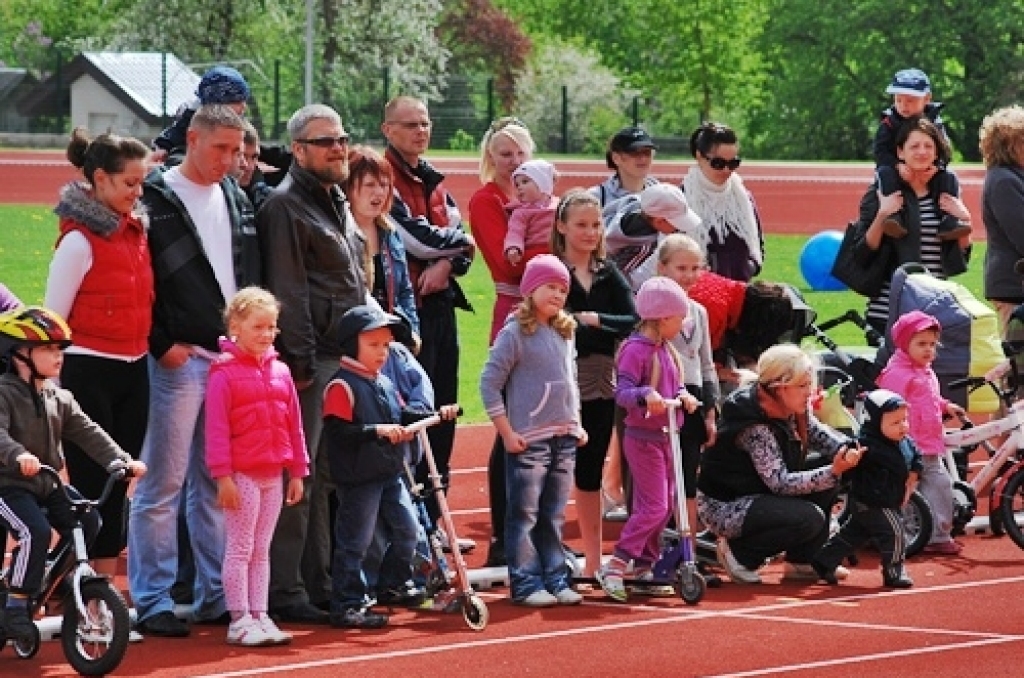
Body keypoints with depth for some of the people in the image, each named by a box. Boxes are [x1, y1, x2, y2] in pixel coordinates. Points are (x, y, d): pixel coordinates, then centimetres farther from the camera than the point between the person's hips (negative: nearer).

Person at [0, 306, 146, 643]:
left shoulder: (60, 398, 9)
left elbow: (88, 433, 2)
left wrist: (120, 460, -13)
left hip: (46, 485, 7)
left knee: (87, 522, -8)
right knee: (35, 531, -27)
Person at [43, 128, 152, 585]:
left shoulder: (137, 230, 9)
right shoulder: (79, 239, -12)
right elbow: (53, 319, -10)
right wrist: (52, 388, -11)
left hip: (133, 372, 7)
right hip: (89, 373, -7)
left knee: (119, 482, 9)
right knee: (92, 485, -4)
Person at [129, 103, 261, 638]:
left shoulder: (236, 200, 14)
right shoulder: (156, 200, -6)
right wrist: (163, 345, -11)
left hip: (233, 359, 6)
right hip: (179, 359, -6)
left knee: (218, 483, 11)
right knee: (163, 483, -4)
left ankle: (216, 594, 17)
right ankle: (152, 600, -1)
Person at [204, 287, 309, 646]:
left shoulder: (280, 372, 9)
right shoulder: (224, 373, -10)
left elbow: (294, 424, 13)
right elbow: (216, 428, -12)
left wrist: (298, 471, 12)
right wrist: (223, 476, -16)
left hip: (273, 474, 6)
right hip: (242, 475, -6)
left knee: (261, 550, 12)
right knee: (240, 549, -1)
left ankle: (259, 616, 16)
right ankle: (240, 620, 2)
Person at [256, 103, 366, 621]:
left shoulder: (337, 204, 20)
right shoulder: (285, 205, -9)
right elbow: (288, 291, -15)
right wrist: (302, 362, -18)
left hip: (345, 360, 9)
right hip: (312, 362, -9)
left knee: (328, 476, 12)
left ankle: (319, 584, 18)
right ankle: (285, 592, -6)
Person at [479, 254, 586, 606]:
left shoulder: (564, 334, 13)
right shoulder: (515, 333, -8)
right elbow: (489, 383, -9)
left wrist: (576, 424, 14)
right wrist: (507, 433, -12)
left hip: (564, 441, 7)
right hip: (528, 441, -7)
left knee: (553, 517, 12)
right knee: (524, 516, -3)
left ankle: (555, 580, 17)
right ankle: (525, 584, 0)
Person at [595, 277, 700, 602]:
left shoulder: (666, 350, 12)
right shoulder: (636, 349, -16)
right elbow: (622, 392, -24)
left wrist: (682, 396, -4)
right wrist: (646, 395, -42)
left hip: (666, 437, 9)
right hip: (643, 438, -9)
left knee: (665, 506, 12)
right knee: (654, 506, -14)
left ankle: (644, 568, 21)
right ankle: (614, 567, -10)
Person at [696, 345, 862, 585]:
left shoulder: (791, 410, -3)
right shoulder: (754, 427, -29)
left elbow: (817, 434, 6)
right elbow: (780, 483, -30)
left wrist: (847, 449, -17)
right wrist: (833, 472, -37)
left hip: (757, 492, 10)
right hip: (723, 506, -10)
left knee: (826, 468, -1)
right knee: (810, 519, -26)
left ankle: (801, 562, 6)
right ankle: (740, 553, -4)